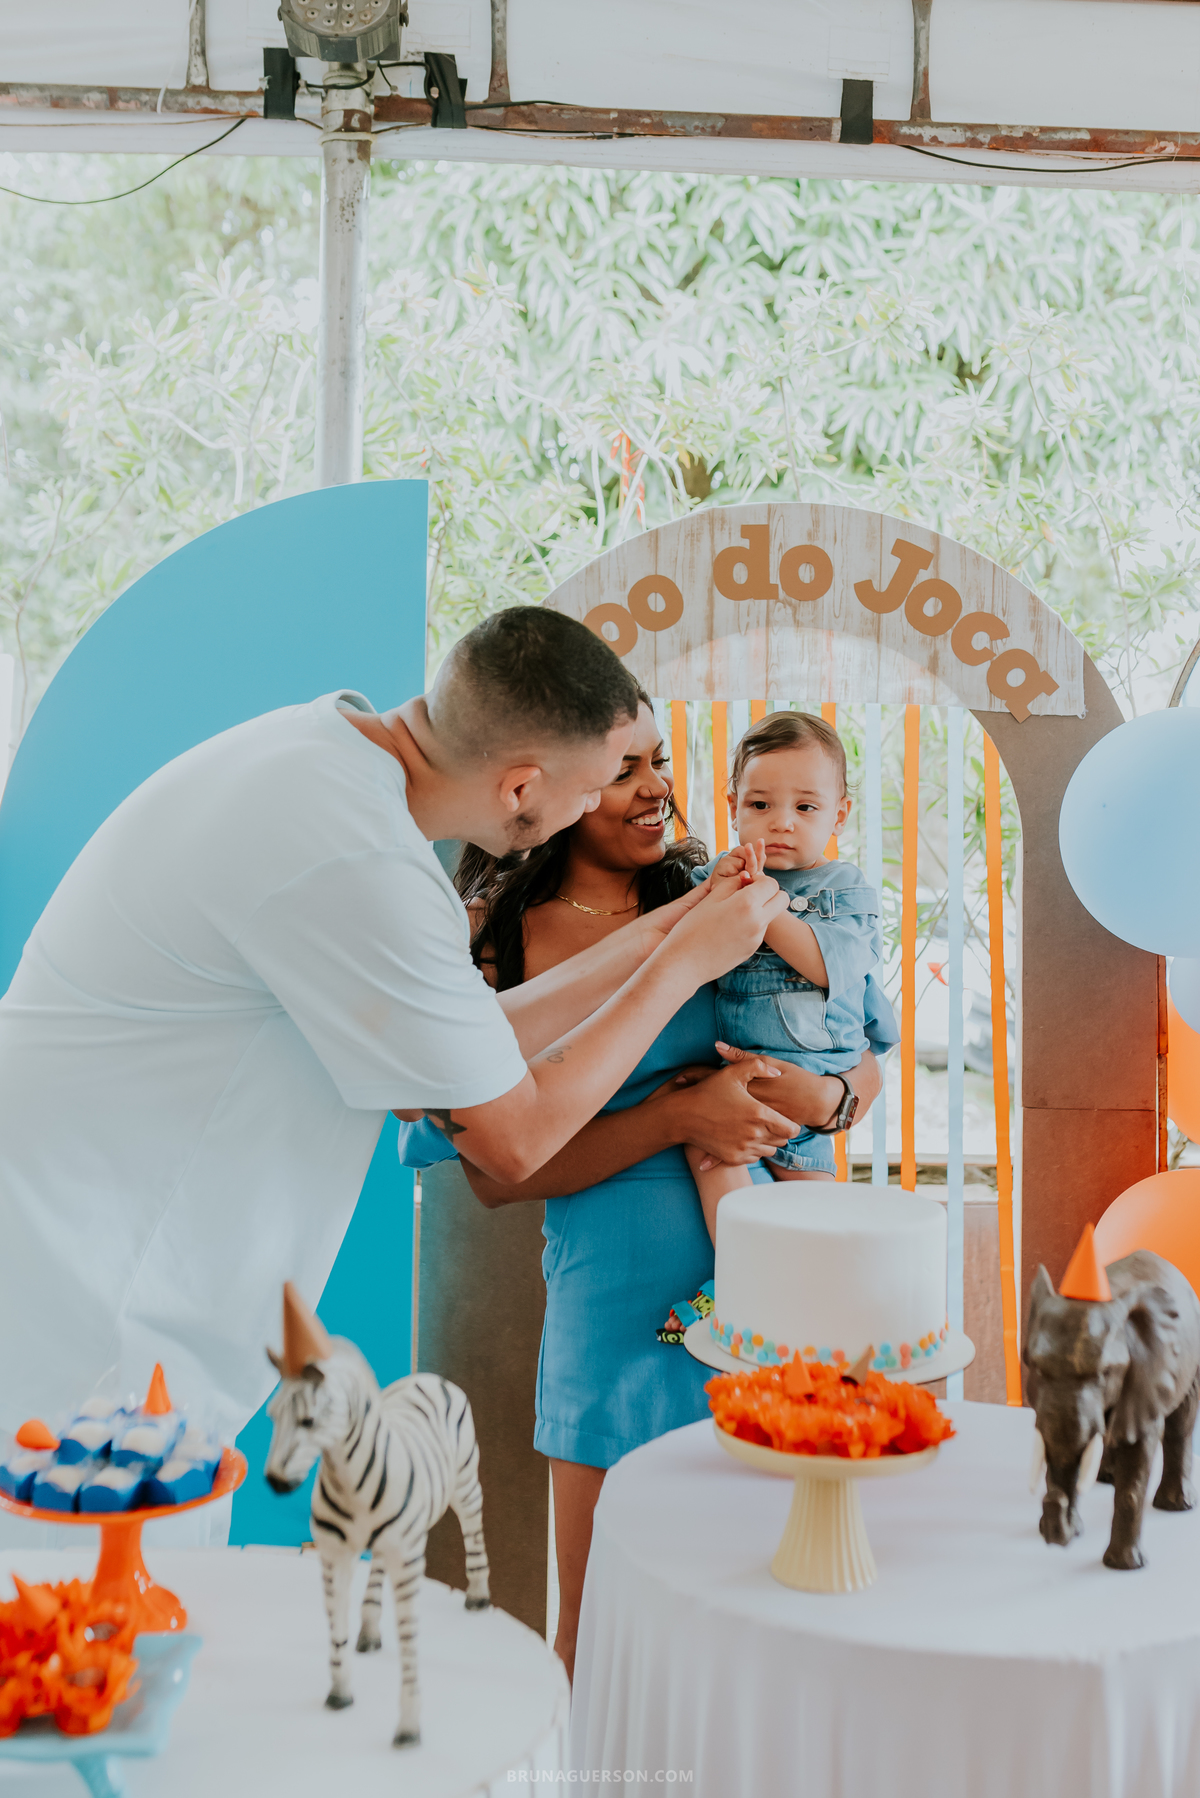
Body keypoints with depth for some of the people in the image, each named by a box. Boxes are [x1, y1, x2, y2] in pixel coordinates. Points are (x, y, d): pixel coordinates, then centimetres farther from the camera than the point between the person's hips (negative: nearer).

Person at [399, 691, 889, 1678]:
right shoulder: (499, 941, -2)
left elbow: (871, 1063, 11)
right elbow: (496, 1170, -8)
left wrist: (823, 1097, -12)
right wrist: (674, 1120, -16)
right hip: (616, 1296, -2)